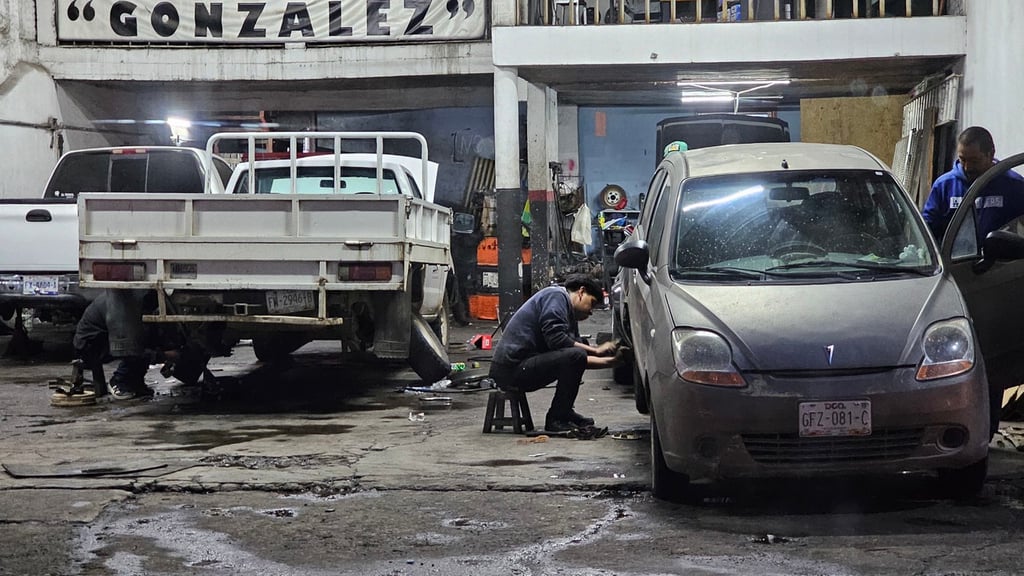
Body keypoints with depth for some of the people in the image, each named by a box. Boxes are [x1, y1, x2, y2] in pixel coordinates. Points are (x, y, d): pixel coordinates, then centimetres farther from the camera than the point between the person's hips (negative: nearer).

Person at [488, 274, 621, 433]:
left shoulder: (570, 315, 23)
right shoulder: (556, 295, -6)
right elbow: (556, 339, -20)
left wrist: (608, 361, 10)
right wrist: (595, 351, -14)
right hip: (511, 370, -10)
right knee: (575, 356, -23)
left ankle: (564, 412, 16)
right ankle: (556, 419, -12)